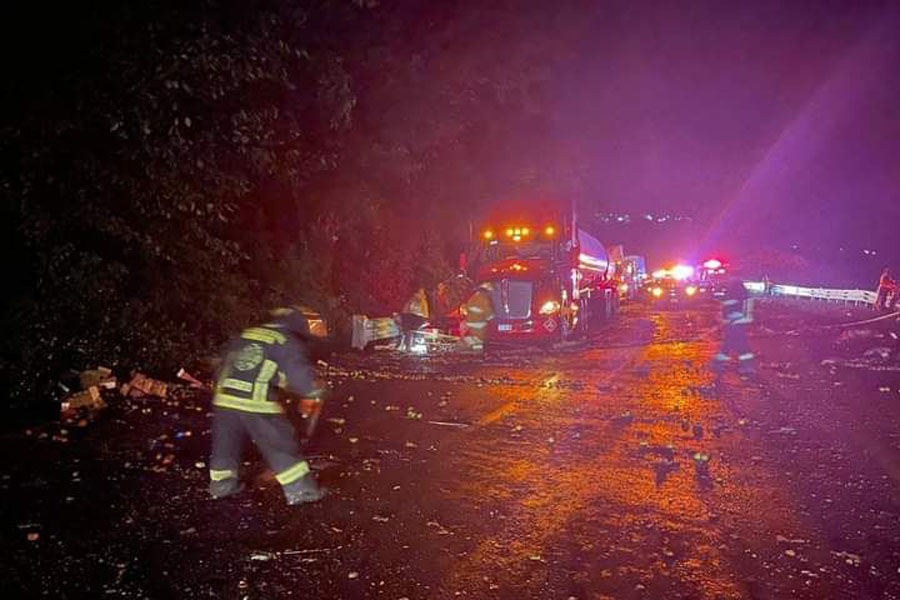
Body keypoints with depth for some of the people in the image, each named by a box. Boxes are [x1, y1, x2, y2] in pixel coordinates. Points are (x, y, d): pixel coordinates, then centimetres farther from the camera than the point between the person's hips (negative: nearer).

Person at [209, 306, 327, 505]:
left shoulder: (243, 336, 18)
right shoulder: (288, 343, 1)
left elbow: (223, 367, 24)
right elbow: (301, 377, -9)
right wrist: (315, 391, 7)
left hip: (224, 399, 5)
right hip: (258, 405, -5)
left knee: (226, 444, 23)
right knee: (282, 447, 7)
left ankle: (221, 485, 37)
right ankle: (299, 490, 12)